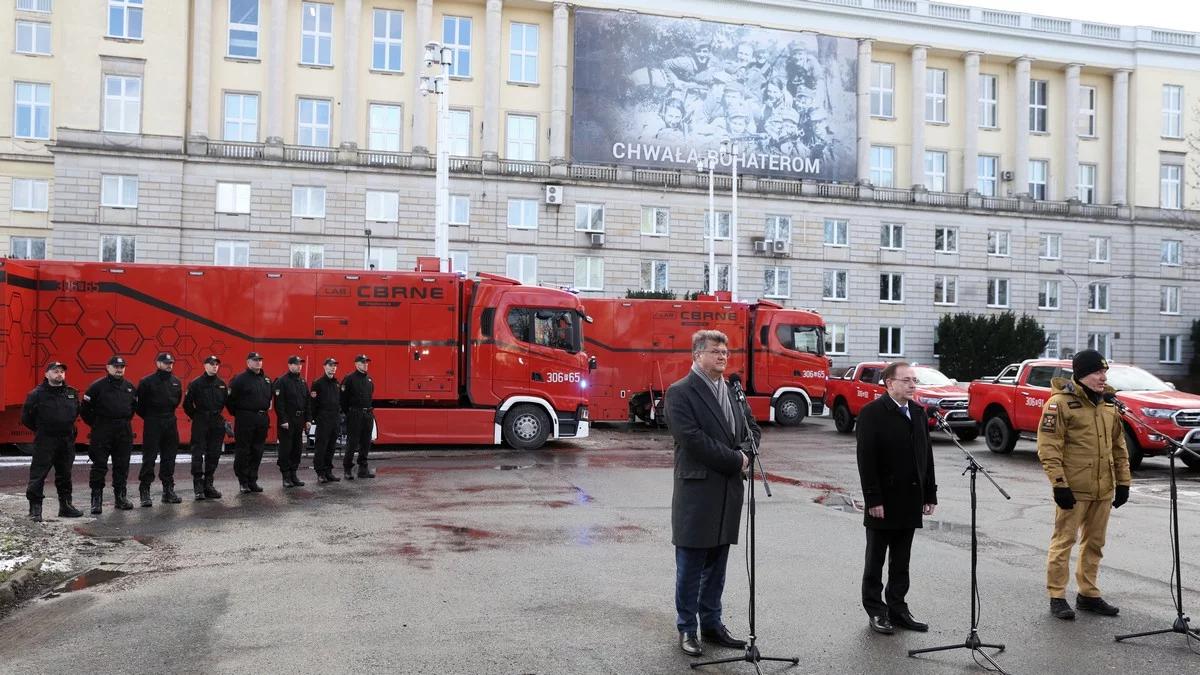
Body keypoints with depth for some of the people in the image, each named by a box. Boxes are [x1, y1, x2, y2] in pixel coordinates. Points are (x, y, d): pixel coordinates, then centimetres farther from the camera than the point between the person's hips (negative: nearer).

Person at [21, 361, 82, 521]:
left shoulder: (72, 393, 9)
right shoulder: (37, 394, -7)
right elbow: (26, 418, -2)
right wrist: (40, 430, 4)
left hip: (67, 442, 5)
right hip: (45, 442, -5)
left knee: (65, 475, 13)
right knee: (38, 475, -6)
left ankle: (65, 505, 23)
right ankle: (35, 509, -1)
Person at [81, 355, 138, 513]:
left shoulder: (129, 387, 10)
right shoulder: (97, 386, -5)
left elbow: (135, 406, 25)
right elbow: (84, 409, -2)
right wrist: (95, 424, -1)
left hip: (124, 432, 5)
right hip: (102, 433, -4)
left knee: (122, 465, 9)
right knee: (99, 465, -3)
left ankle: (120, 496, 18)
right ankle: (96, 499, 2)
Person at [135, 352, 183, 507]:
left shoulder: (176, 382, 9)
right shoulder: (147, 382, -7)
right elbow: (140, 403, -4)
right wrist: (148, 417, 4)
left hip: (170, 423, 5)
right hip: (152, 424, -5)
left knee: (169, 458, 9)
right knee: (149, 458, -5)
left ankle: (168, 490, 16)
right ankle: (144, 491, 0)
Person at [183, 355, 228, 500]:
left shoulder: (221, 384, 9)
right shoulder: (196, 383, -4)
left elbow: (226, 402, 22)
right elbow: (187, 404, -2)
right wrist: (196, 417, 1)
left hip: (217, 424, 5)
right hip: (200, 424, -5)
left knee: (213, 455, 7)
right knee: (198, 454, -5)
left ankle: (208, 485, 16)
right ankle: (198, 487, -2)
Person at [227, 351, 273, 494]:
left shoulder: (266, 379, 14)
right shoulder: (240, 379, -7)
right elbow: (230, 399, -8)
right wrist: (237, 413, -3)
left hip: (262, 419, 6)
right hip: (245, 420, -6)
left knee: (257, 452, 10)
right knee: (243, 452, -1)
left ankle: (252, 481, 18)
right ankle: (243, 482, 5)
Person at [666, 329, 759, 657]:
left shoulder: (733, 391, 13)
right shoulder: (680, 392, -9)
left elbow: (752, 428, 15)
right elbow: (692, 439, -18)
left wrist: (744, 454, -7)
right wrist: (735, 460, -14)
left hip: (729, 490, 6)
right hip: (697, 491, -6)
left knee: (716, 565, 15)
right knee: (691, 565, 3)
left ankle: (712, 624, 26)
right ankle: (686, 629, 15)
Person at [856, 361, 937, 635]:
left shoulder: (918, 412, 10)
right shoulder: (872, 413, -11)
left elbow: (926, 456, 12)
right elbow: (866, 460, -15)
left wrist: (930, 494, 8)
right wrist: (873, 499, -18)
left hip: (909, 502, 6)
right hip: (883, 503, -6)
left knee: (901, 562, 14)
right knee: (876, 561, 7)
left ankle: (898, 609, 23)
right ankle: (876, 612, 16)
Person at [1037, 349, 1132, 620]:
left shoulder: (1109, 404, 12)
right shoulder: (1060, 403, -11)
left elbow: (1119, 447, 18)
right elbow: (1048, 448, -14)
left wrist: (1123, 481, 13)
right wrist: (1059, 484, -19)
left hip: (1103, 489, 7)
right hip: (1073, 489, -7)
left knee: (1094, 543, 14)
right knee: (1064, 541, -2)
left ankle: (1088, 594, 27)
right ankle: (1057, 597, 6)